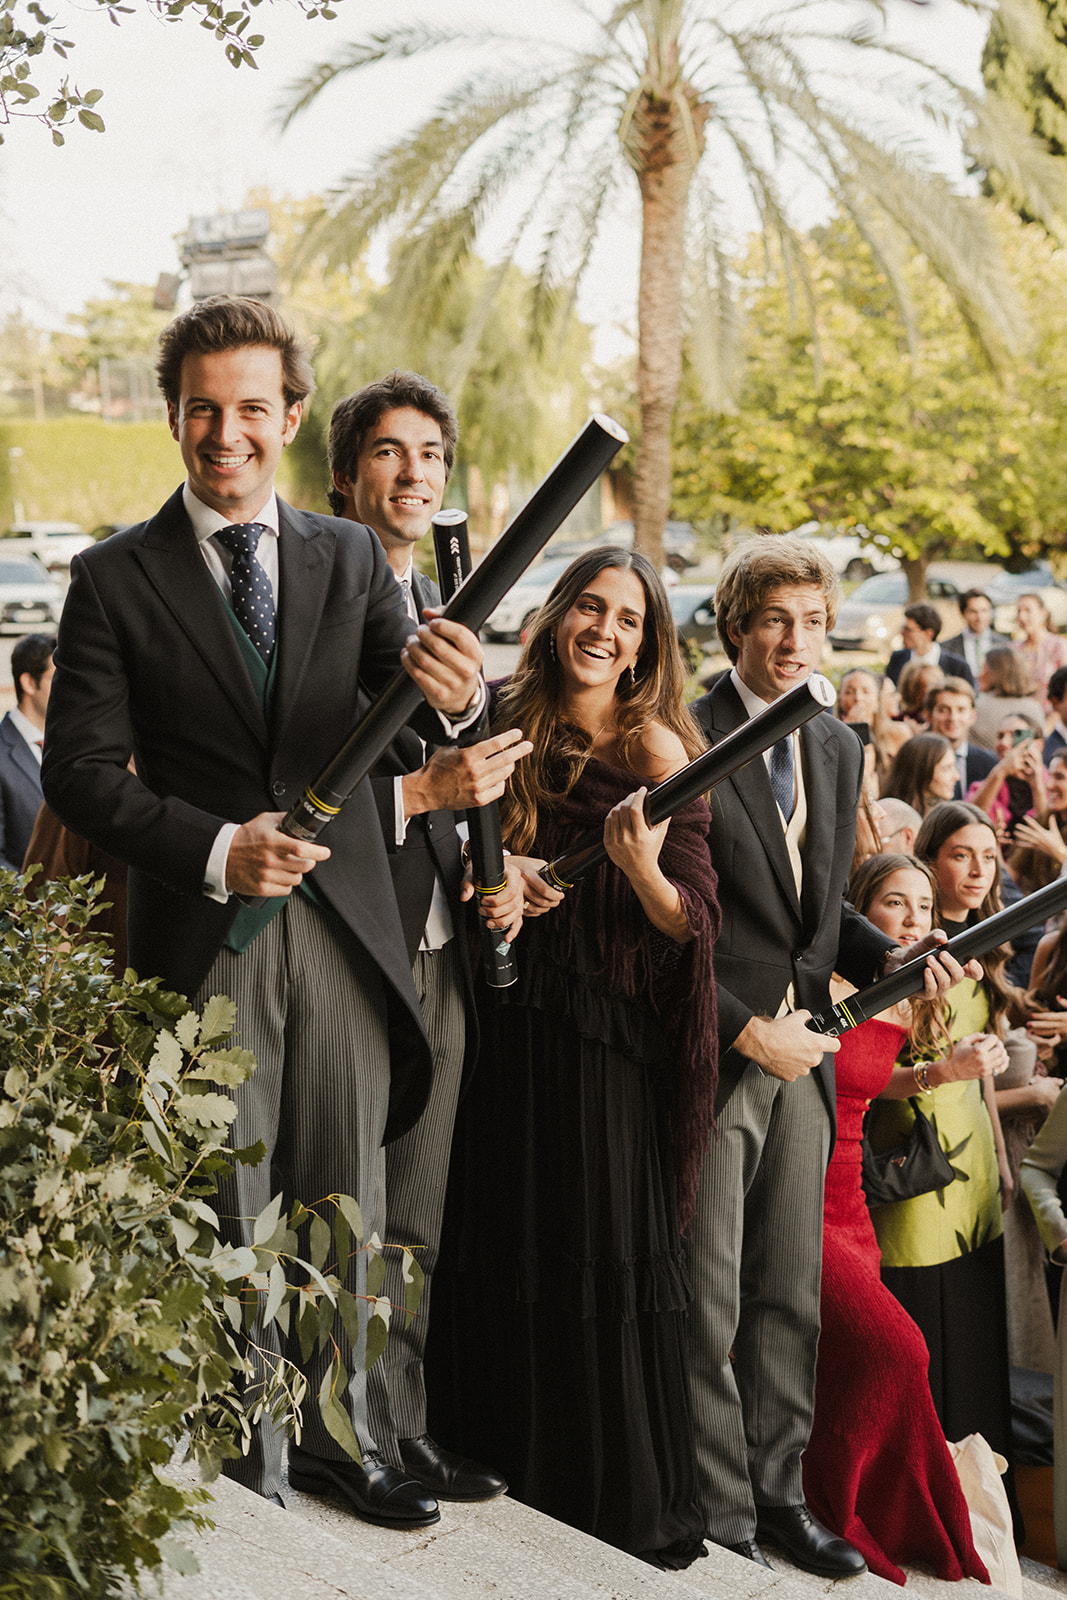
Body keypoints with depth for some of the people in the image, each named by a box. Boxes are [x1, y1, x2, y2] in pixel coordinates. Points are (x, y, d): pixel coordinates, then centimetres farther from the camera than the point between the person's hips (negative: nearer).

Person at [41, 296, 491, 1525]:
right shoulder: (116, 578, -1)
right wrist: (215, 850, -20)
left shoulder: (351, 560, 7)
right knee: (226, 1223, 7)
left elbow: (420, 722, -3)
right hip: (204, 942, -2)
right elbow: (79, 770, -5)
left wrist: (452, 695, -28)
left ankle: (333, 1441, 30)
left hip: (343, 929, 3)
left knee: (342, 1209, 12)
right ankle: (244, 1480, 24)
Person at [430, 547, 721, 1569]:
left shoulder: (659, 750, -6)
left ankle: (630, 1496, 21)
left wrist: (642, 865, -30)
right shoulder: (506, 728, 3)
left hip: (612, 1035, -3)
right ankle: (516, 1468, 32)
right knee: (512, 1252, 13)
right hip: (511, 1024, 3)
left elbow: (690, 925, -11)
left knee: (611, 1261, 3)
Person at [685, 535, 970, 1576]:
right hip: (711, 1053, -7)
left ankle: (778, 1497, 30)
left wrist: (889, 959, 0)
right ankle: (722, 1523, 15)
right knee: (709, 1305, 2)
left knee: (792, 1295, 15)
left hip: (802, 1054, 7)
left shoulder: (839, 749, 12)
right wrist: (747, 1031, -16)